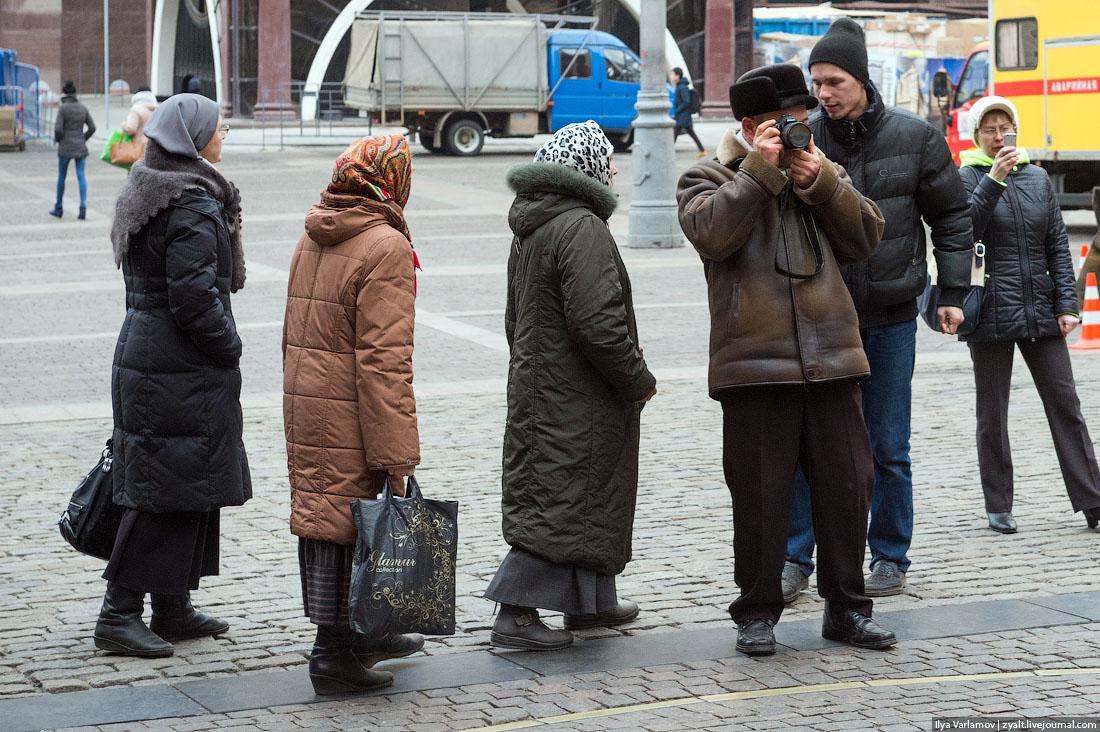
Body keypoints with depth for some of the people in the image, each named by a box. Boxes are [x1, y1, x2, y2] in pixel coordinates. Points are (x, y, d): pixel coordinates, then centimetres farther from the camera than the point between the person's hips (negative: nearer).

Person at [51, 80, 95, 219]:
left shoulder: (63, 108, -10)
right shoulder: (83, 108, 4)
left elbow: (58, 128, -15)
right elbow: (92, 127, 4)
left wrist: (58, 139, 5)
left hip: (65, 148, -3)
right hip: (80, 148, 3)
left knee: (61, 176, 11)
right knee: (81, 176, 1)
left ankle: (58, 208, 21)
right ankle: (83, 205, -17)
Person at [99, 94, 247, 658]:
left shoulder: (151, 195, 13)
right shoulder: (193, 206, -18)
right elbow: (193, 298, -24)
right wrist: (229, 348, -9)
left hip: (145, 353, 10)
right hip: (181, 373, -10)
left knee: (190, 487, 16)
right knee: (167, 488, -4)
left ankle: (172, 608, 23)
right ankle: (118, 615, 0)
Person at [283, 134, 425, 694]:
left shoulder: (313, 239, 11)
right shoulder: (385, 248, -17)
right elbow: (384, 359, -21)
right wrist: (396, 450, -19)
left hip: (303, 402, 9)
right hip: (349, 414, -9)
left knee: (322, 517, 16)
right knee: (344, 527, -1)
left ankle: (365, 635, 31)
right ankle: (335, 654, 5)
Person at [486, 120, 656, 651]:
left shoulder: (530, 228, 12)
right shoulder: (581, 228, -20)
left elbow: (516, 317, 19)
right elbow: (597, 322, -24)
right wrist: (638, 380, -13)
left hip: (536, 384, 10)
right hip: (574, 399, -10)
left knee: (585, 495, 19)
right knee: (560, 501, -6)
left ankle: (589, 602, 29)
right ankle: (515, 615, -6)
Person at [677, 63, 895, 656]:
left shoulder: (821, 175, 19)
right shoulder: (708, 179, 5)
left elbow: (865, 238, 7)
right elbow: (711, 233, -15)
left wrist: (822, 181, -5)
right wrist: (759, 169, -13)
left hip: (831, 361, 4)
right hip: (754, 365, -4)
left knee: (847, 484, 5)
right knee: (760, 495, 0)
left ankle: (846, 606, 18)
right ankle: (757, 612, 13)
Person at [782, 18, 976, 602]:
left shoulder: (914, 138, -3)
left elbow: (952, 217, 6)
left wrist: (952, 293, 2)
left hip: (890, 317, 0)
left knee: (888, 446, 7)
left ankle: (890, 558, 20)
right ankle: (795, 560, 7)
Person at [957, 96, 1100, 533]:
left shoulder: (1038, 178, 11)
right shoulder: (966, 178, 1)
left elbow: (1058, 245, 11)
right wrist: (994, 180, -21)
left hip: (1040, 312, 3)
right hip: (991, 313, -3)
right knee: (992, 415, 4)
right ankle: (998, 508, 13)